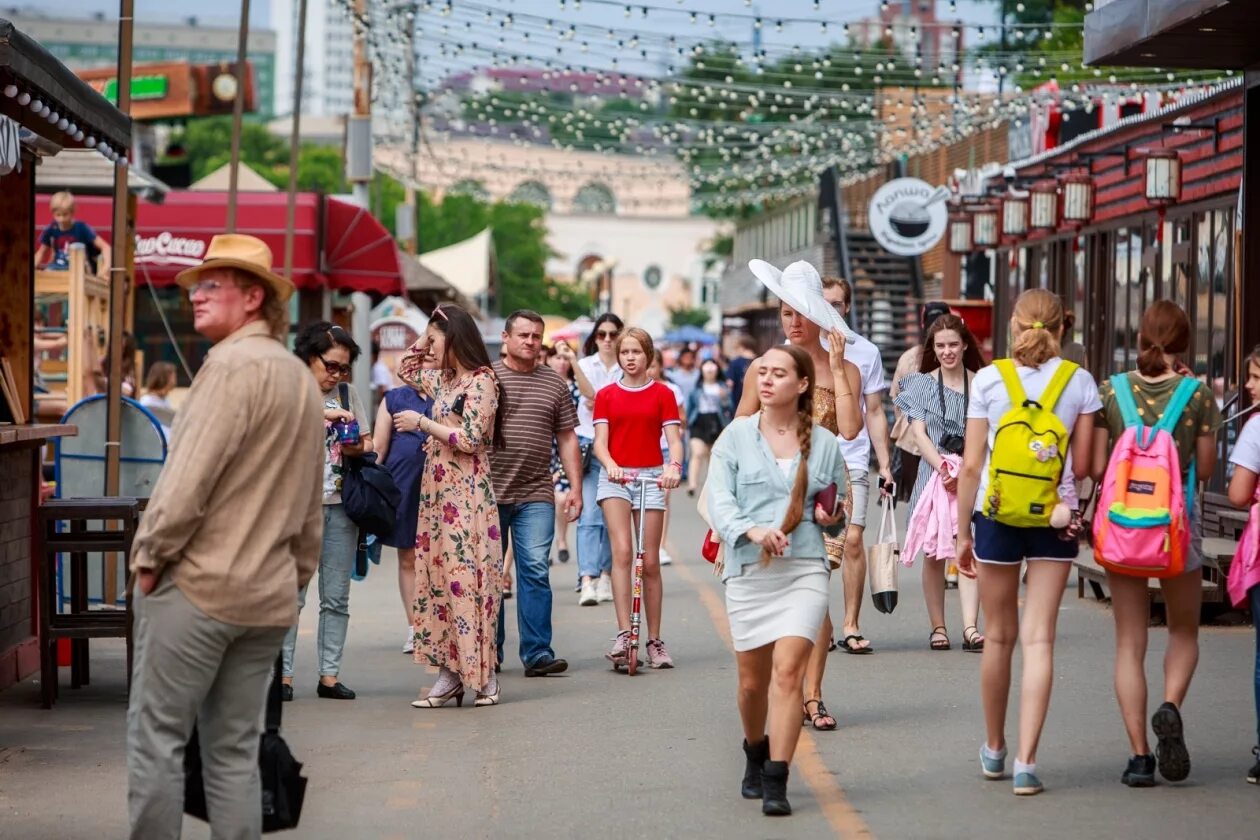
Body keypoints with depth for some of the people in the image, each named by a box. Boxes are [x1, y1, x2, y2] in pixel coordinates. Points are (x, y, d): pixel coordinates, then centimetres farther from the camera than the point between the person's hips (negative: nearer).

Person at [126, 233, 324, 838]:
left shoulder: (233, 364, -12)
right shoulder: (302, 379, 15)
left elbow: (189, 476, -18)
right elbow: (311, 501, 17)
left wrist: (149, 557, -9)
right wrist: (296, 573, 21)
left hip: (197, 585, -8)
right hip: (268, 596, 8)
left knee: (156, 736, -2)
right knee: (235, 749, 10)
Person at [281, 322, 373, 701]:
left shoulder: (348, 394, 13)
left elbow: (368, 443, 17)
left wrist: (357, 447, -6)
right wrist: (322, 415, -19)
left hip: (340, 504, 4)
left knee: (336, 598, 3)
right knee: (291, 596, -5)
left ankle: (330, 676, 7)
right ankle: (283, 674, -2)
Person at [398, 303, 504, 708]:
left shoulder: (481, 381, -9)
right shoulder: (443, 379, 15)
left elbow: (469, 439, -16)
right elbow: (406, 369, 32)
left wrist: (423, 422, -10)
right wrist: (428, 334, 18)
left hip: (466, 494, -9)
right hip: (438, 493, 9)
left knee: (465, 578, -9)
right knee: (439, 577, 5)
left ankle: (482, 674, -5)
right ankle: (451, 672, 6)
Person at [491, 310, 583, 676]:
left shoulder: (554, 384, 11)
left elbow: (567, 438, 13)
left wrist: (575, 488, 7)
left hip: (536, 495, 1)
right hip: (487, 493, -1)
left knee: (535, 572, -5)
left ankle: (537, 653, -4)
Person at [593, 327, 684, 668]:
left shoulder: (662, 394, 5)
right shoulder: (606, 395, 8)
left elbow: (674, 439, -1)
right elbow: (600, 441, 1)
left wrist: (674, 466, -23)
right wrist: (610, 465, -21)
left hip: (651, 477, 0)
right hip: (615, 477, 0)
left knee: (650, 561, 1)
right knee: (622, 551, -17)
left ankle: (654, 641, 9)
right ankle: (623, 634, -22)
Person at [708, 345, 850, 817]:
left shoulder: (825, 443, 8)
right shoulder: (736, 437, 4)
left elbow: (839, 515, 19)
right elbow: (719, 500, -5)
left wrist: (832, 519, -5)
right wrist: (752, 531, -23)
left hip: (804, 570, -1)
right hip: (748, 571, 1)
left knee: (788, 672, -14)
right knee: (753, 682, 8)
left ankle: (776, 783, -12)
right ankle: (755, 754, 37)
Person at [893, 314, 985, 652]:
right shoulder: (922, 384, 9)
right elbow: (918, 433, 2)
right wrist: (943, 468, -13)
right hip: (933, 472, 1)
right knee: (934, 553, 2)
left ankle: (970, 627, -18)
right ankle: (938, 627, 10)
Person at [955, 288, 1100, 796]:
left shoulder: (988, 380, -3)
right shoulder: (1080, 383, -1)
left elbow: (971, 465, -3)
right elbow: (1082, 466, 0)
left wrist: (962, 532, 4)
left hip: (996, 514, 0)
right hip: (1054, 517, 0)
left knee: (999, 635, 14)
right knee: (1039, 639, 0)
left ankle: (994, 749, 29)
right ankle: (1026, 760, -8)